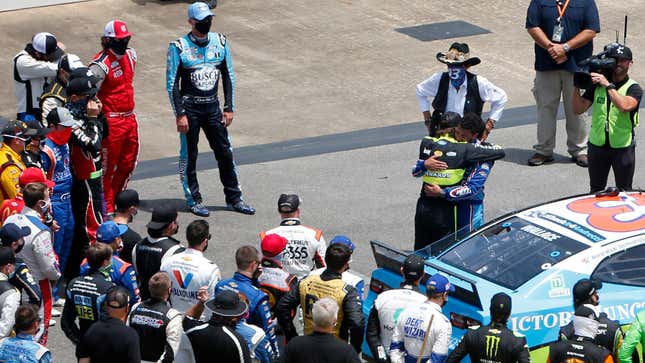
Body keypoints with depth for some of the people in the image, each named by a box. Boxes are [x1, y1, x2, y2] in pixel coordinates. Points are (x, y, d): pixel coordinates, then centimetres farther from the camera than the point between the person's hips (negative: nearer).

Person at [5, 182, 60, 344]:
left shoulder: (11, 220, -8)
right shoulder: (40, 232, -29)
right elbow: (48, 266, -22)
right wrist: (56, 275, -1)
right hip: (38, 285, -7)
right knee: (39, 327, 11)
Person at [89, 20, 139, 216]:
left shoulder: (130, 55, 7)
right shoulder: (101, 65, -19)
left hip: (130, 117, 8)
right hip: (111, 121, -8)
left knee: (128, 163, 16)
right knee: (108, 166, 2)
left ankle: (116, 198, 32)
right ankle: (107, 209, 12)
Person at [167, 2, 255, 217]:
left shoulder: (220, 42, 3)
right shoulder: (179, 47, -9)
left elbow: (228, 77, 10)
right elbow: (172, 84, -8)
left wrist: (229, 108, 5)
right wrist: (180, 114, -12)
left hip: (212, 106, 4)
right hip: (190, 107, -4)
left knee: (225, 153, 7)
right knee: (189, 155, 4)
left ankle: (234, 199, 17)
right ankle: (193, 200, 15)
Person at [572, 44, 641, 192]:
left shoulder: (633, 88, -7)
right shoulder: (596, 85, 3)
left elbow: (625, 106, -27)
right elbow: (578, 109, 0)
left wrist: (608, 85, -26)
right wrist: (577, 86, -13)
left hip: (623, 148, -3)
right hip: (597, 145, 3)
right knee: (596, 191, 16)